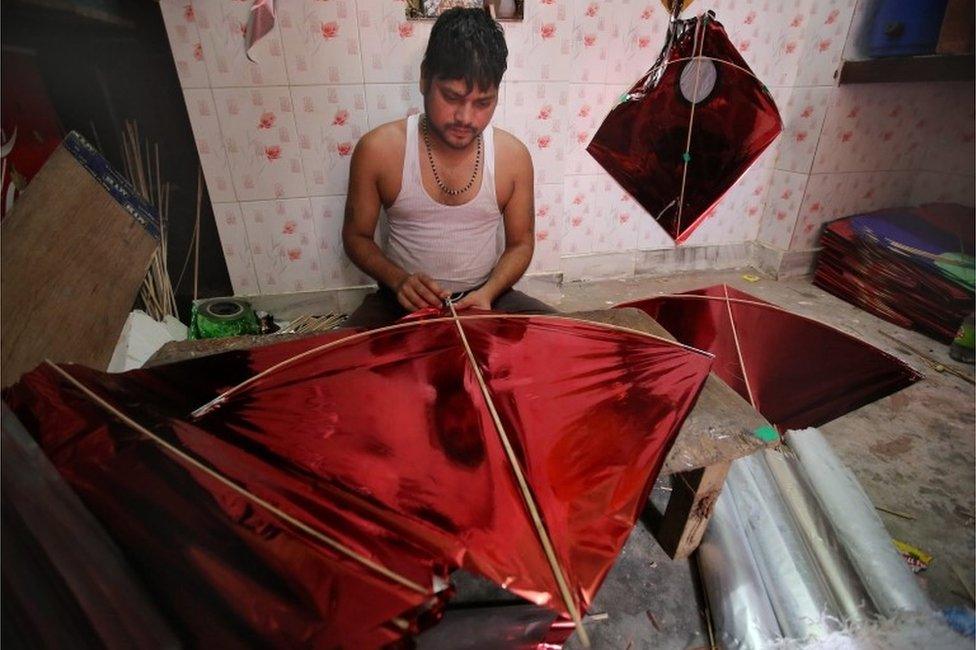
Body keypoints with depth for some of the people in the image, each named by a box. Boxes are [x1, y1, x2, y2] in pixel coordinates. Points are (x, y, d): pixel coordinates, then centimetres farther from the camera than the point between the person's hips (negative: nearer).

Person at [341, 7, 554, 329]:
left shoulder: (513, 155, -7)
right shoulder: (377, 149, -10)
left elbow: (520, 243, 3)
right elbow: (356, 236, 1)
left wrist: (488, 293, -16)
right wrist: (398, 280, -18)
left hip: (485, 295, 3)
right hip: (402, 301, -2)